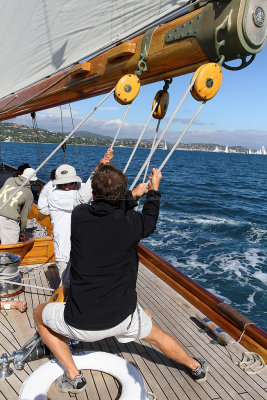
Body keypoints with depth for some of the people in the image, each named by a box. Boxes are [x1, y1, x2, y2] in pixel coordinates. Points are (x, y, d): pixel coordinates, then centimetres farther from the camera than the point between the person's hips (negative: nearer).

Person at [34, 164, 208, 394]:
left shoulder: (79, 215, -12)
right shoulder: (129, 223, -17)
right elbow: (150, 220, 7)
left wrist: (134, 195, 23)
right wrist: (154, 189, 22)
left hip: (81, 325, 0)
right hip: (123, 318, 1)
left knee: (40, 315, 29)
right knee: (156, 335, 31)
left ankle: (74, 377, 29)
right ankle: (196, 368, 52)